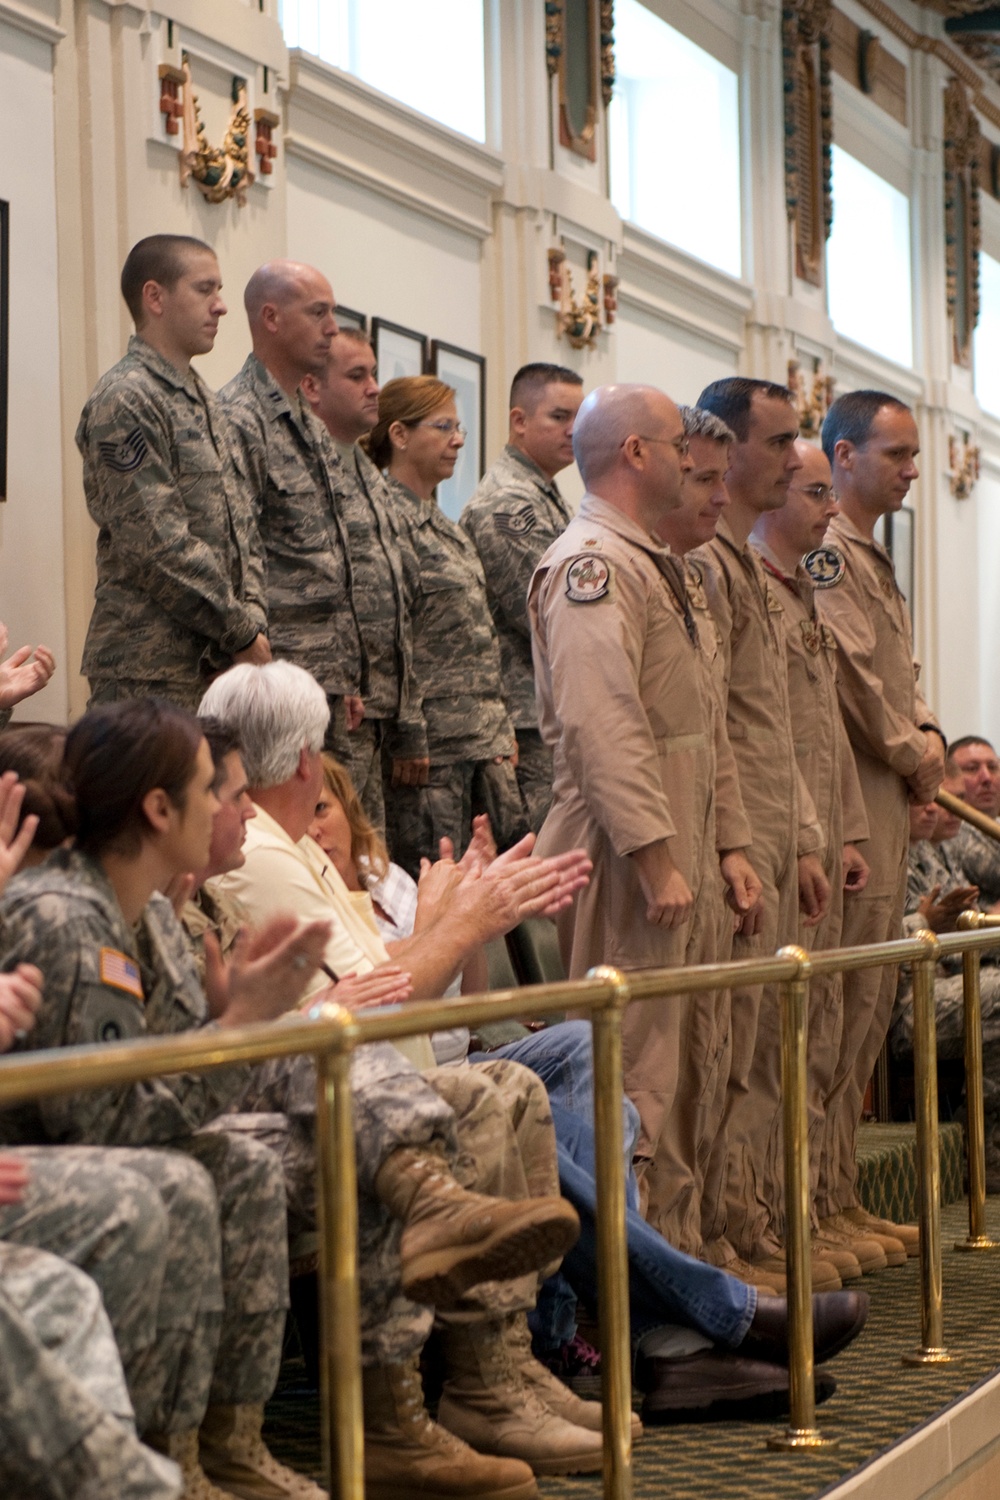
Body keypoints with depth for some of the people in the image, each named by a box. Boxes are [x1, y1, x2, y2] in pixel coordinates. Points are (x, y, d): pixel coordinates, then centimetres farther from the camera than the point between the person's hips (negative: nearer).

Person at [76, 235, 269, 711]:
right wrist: (241, 633, -13)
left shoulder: (202, 401, 17)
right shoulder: (124, 400, -12)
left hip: (216, 664, 9)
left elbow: (240, 526, 17)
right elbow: (158, 546, -18)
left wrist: (253, 616, 2)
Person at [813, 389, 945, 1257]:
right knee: (845, 1003, -9)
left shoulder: (873, 557, 22)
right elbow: (850, 673, -19)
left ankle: (842, 1194, 18)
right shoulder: (822, 550, -10)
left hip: (890, 794, 10)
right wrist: (912, 755, -8)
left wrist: (928, 734, 6)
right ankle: (818, 1201, -3)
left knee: (872, 1001, 11)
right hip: (851, 797, -10)